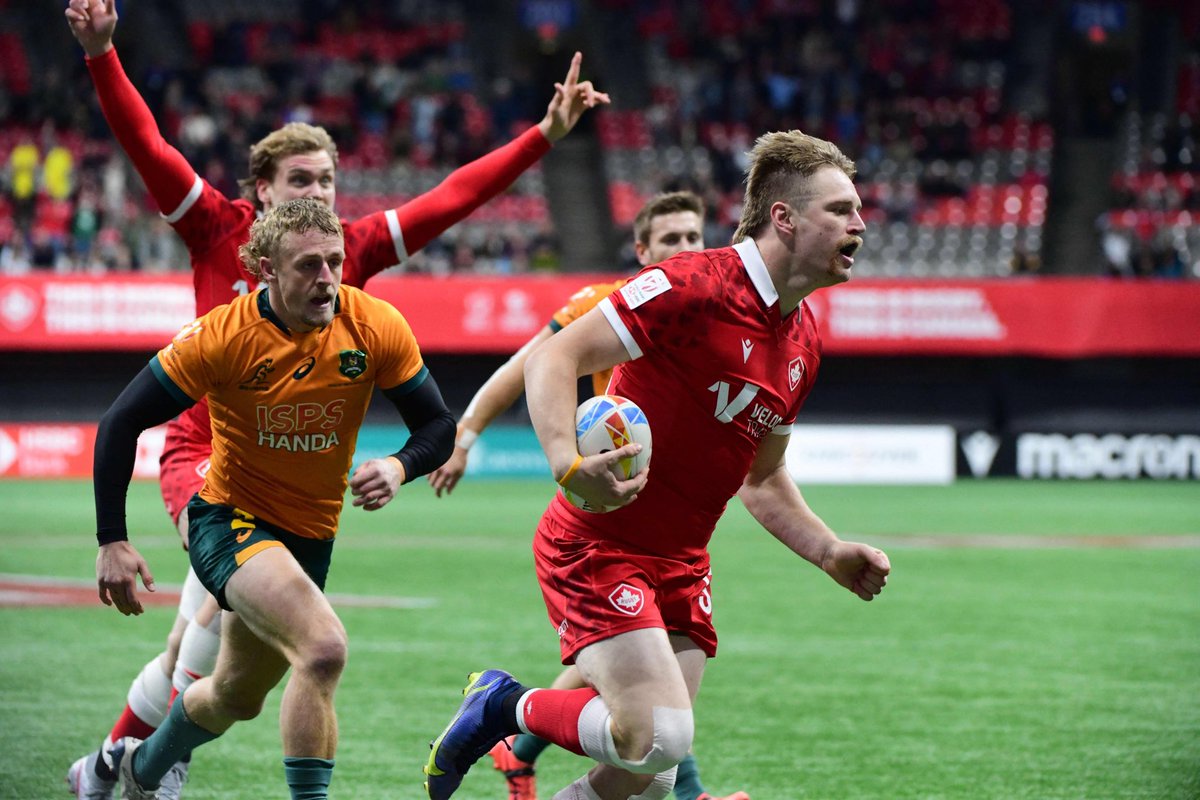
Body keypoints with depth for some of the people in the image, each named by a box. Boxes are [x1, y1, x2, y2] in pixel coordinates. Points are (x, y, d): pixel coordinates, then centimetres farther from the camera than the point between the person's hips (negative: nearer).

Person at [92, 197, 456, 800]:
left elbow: (439, 427, -5)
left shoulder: (377, 328, -14)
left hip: (311, 534, 5)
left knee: (237, 698, 23)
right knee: (323, 648, -31)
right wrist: (112, 541, -20)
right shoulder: (223, 336, -22)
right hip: (230, 519, -5)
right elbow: (121, 424, -15)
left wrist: (397, 468, -28)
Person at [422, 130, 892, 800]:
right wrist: (570, 465, -36)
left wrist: (831, 554, 10)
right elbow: (554, 359, -21)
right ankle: (507, 705, 3)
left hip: (682, 566, 8)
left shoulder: (803, 340, 10)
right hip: (598, 546, -8)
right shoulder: (694, 284, -17)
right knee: (659, 737, -22)